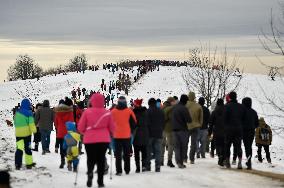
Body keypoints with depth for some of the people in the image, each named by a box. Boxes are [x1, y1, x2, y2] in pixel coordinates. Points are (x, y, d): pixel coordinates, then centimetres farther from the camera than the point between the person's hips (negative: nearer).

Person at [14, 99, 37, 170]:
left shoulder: (17, 112, 7)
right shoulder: (29, 113, -11)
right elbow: (31, 123, -14)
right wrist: (34, 130, -7)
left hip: (18, 133, 4)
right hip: (26, 133, -4)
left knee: (19, 148, 3)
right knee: (27, 148, 7)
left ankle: (17, 164, -3)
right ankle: (29, 163, 14)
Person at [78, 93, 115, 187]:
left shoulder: (87, 112, -6)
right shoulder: (107, 113, -3)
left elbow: (80, 127, -2)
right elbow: (112, 128, 5)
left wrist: (85, 133, 19)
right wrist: (110, 134, 27)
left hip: (89, 140, -1)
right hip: (104, 140, 1)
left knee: (91, 159, 11)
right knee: (101, 160, 12)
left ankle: (90, 172, -19)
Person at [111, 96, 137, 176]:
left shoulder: (113, 112, -3)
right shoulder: (129, 111, -6)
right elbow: (134, 122, 0)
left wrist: (112, 132, 19)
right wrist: (131, 131, 16)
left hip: (117, 136, 0)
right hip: (127, 136, 0)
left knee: (118, 154, 3)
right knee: (127, 154, 11)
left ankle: (119, 171, -3)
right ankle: (127, 170, 15)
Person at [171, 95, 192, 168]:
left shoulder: (174, 108, 8)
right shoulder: (184, 108, -15)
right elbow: (189, 120, -16)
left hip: (174, 129, 5)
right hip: (183, 129, -5)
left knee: (176, 146, 8)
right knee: (184, 146, 5)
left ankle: (178, 161, -1)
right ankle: (181, 162, 3)